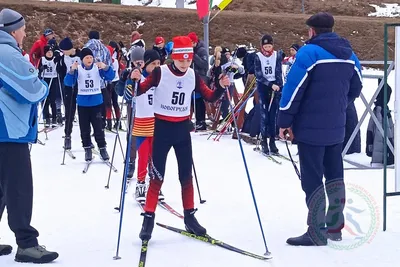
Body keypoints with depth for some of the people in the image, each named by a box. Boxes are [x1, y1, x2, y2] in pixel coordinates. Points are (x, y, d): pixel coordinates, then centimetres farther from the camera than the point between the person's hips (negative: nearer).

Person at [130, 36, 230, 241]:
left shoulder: (193, 76, 1)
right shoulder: (160, 73, -12)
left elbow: (210, 97, 6)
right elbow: (139, 91, -15)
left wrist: (222, 87, -12)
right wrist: (134, 80, -35)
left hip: (182, 128, 4)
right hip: (162, 127, -4)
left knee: (186, 175, 10)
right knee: (157, 176, -3)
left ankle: (189, 217, 21)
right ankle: (148, 219, 7)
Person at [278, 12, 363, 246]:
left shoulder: (309, 52, -13)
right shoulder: (349, 55, 9)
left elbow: (293, 89, -16)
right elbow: (356, 88, 19)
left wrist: (285, 121, -10)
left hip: (311, 128, -7)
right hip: (336, 127, 7)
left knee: (312, 179, -2)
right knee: (335, 176, 14)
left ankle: (317, 232, 1)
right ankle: (335, 226, 22)